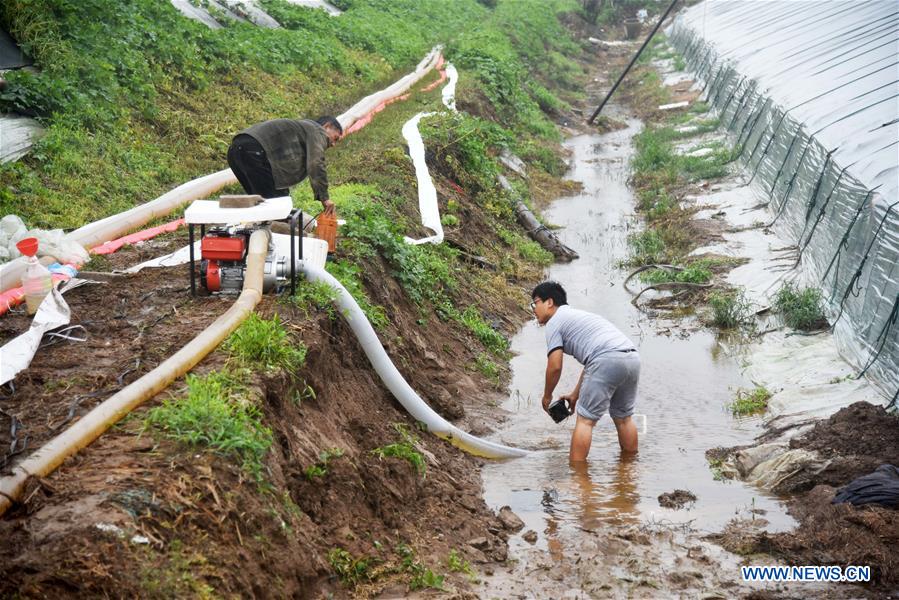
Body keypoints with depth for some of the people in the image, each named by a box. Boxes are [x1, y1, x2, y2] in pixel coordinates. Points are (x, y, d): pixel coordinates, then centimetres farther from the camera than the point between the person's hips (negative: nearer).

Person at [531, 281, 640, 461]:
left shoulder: (554, 322, 9)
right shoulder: (579, 315, 34)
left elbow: (555, 367, 2)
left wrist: (547, 396, 17)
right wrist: (575, 394, 38)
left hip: (607, 360, -8)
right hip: (633, 357, 8)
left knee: (585, 419, 0)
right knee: (623, 417, 22)